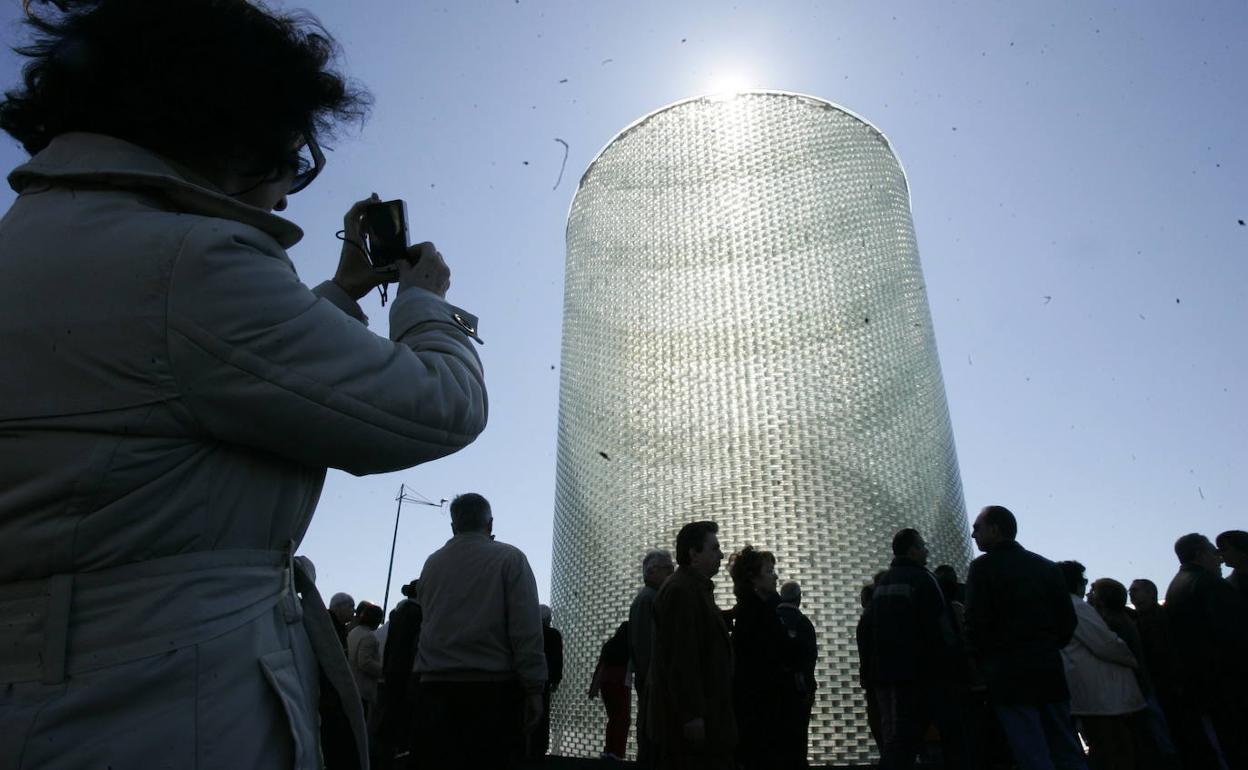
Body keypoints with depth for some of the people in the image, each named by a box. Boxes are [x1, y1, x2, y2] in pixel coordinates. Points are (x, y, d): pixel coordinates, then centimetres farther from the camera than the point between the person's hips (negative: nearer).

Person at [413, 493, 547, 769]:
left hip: (436, 689, 4)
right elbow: (526, 631, -9)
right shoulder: (509, 558, -2)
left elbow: (426, 624, 13)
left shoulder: (431, 563, 12)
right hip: (493, 689, -4)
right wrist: (534, 689, -8)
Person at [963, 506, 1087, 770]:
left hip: (1008, 672, -6)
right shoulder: (1046, 566, 13)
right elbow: (1068, 619, 12)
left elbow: (976, 622, -12)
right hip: (1049, 668, 6)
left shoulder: (984, 566, -6)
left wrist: (974, 665, 0)